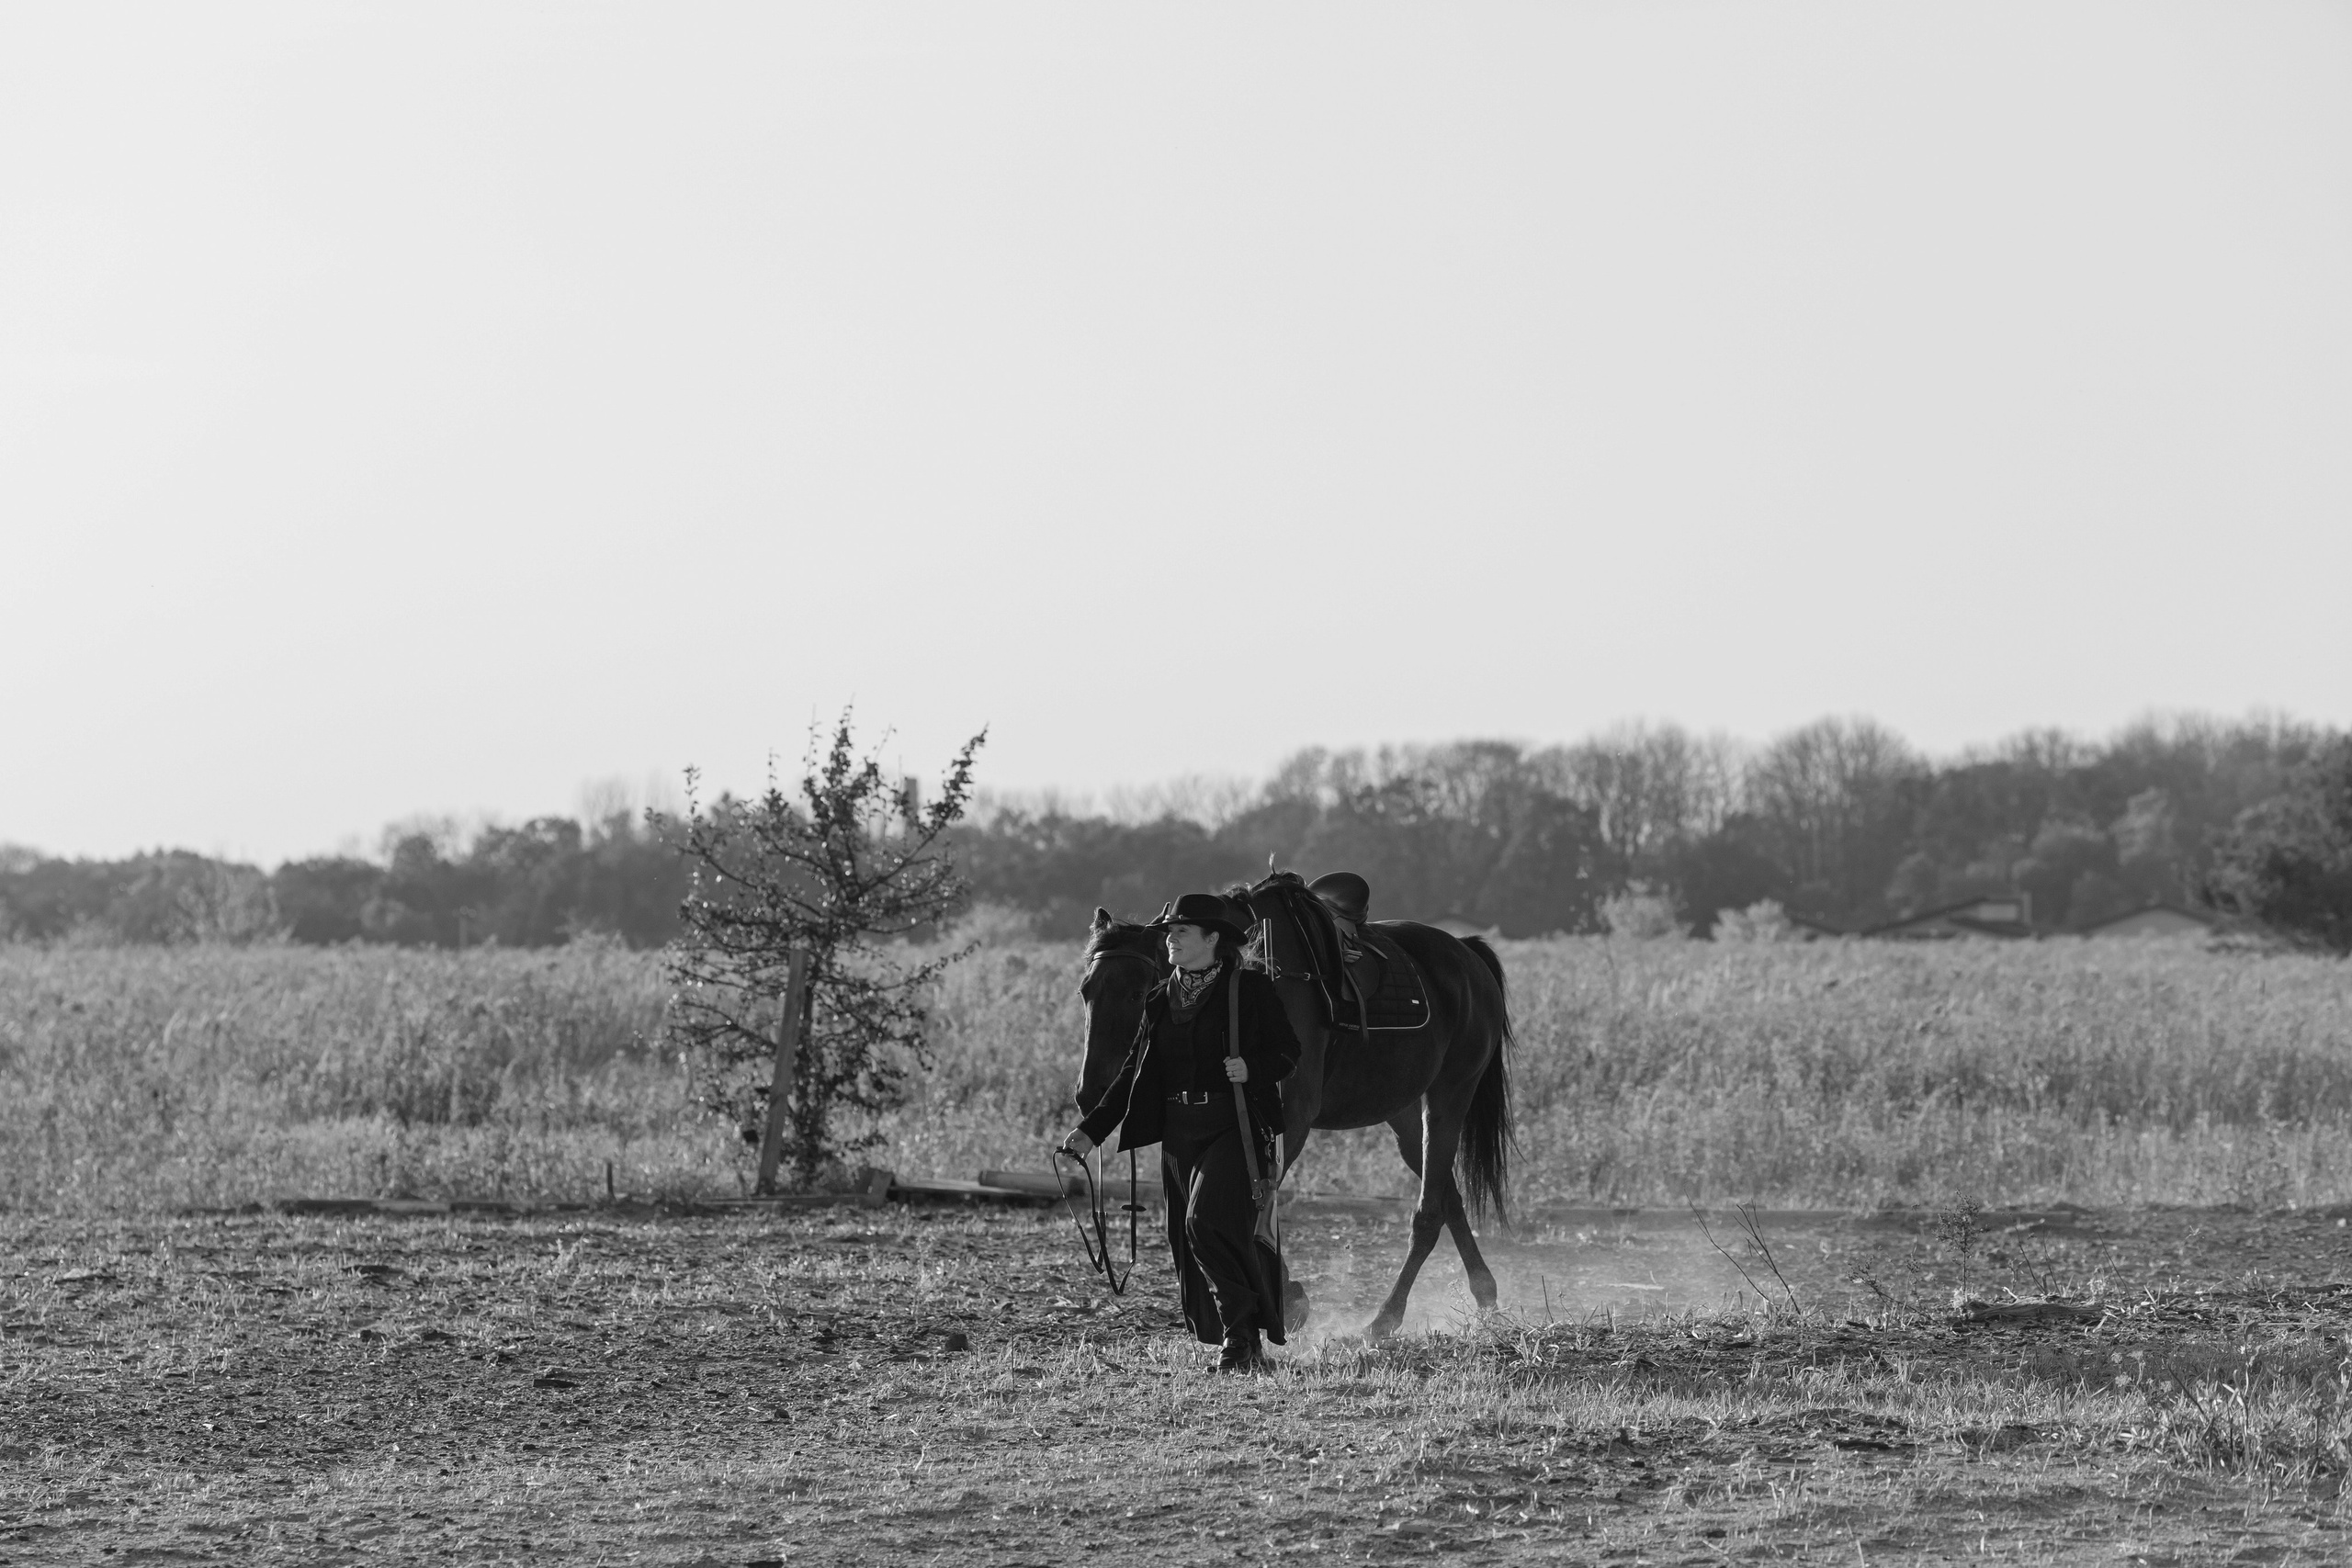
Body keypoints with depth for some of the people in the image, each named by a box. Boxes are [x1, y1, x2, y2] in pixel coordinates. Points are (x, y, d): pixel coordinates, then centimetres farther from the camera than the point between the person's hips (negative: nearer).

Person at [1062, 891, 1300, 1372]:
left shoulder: (1250, 989, -3)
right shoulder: (1161, 999, 13)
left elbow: (1288, 1052, -1)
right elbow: (1134, 1073, 14)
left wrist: (1253, 1069, -22)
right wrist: (1092, 1129, 7)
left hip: (1235, 1128, -7)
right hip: (1178, 1131, 7)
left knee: (1208, 1221, -22)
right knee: (1188, 1240, 8)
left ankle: (1242, 1337, -12)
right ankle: (1248, 1349, 21)